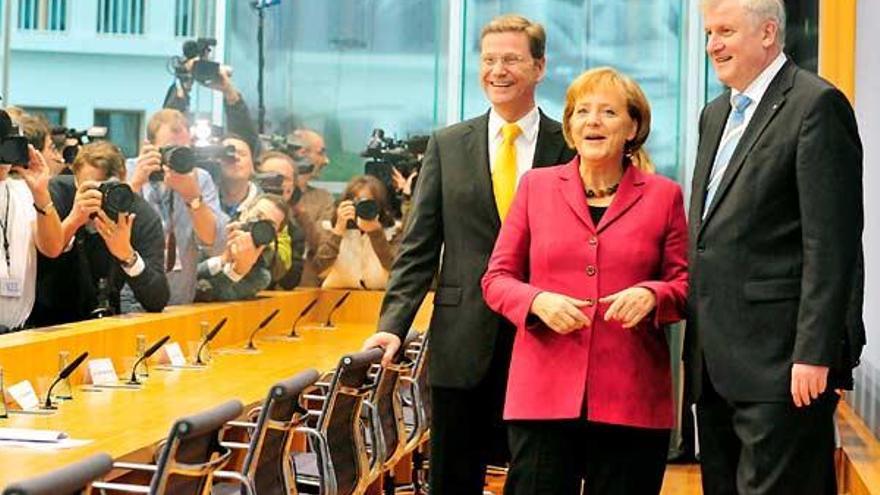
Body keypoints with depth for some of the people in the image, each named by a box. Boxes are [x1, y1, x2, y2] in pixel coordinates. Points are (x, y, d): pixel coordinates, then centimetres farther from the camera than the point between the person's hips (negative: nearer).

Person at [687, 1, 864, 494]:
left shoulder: (817, 105, -8)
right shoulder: (715, 115, 19)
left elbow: (831, 243, -15)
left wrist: (814, 355, -19)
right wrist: (697, 344, 15)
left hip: (781, 362, -8)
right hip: (715, 364, 9)